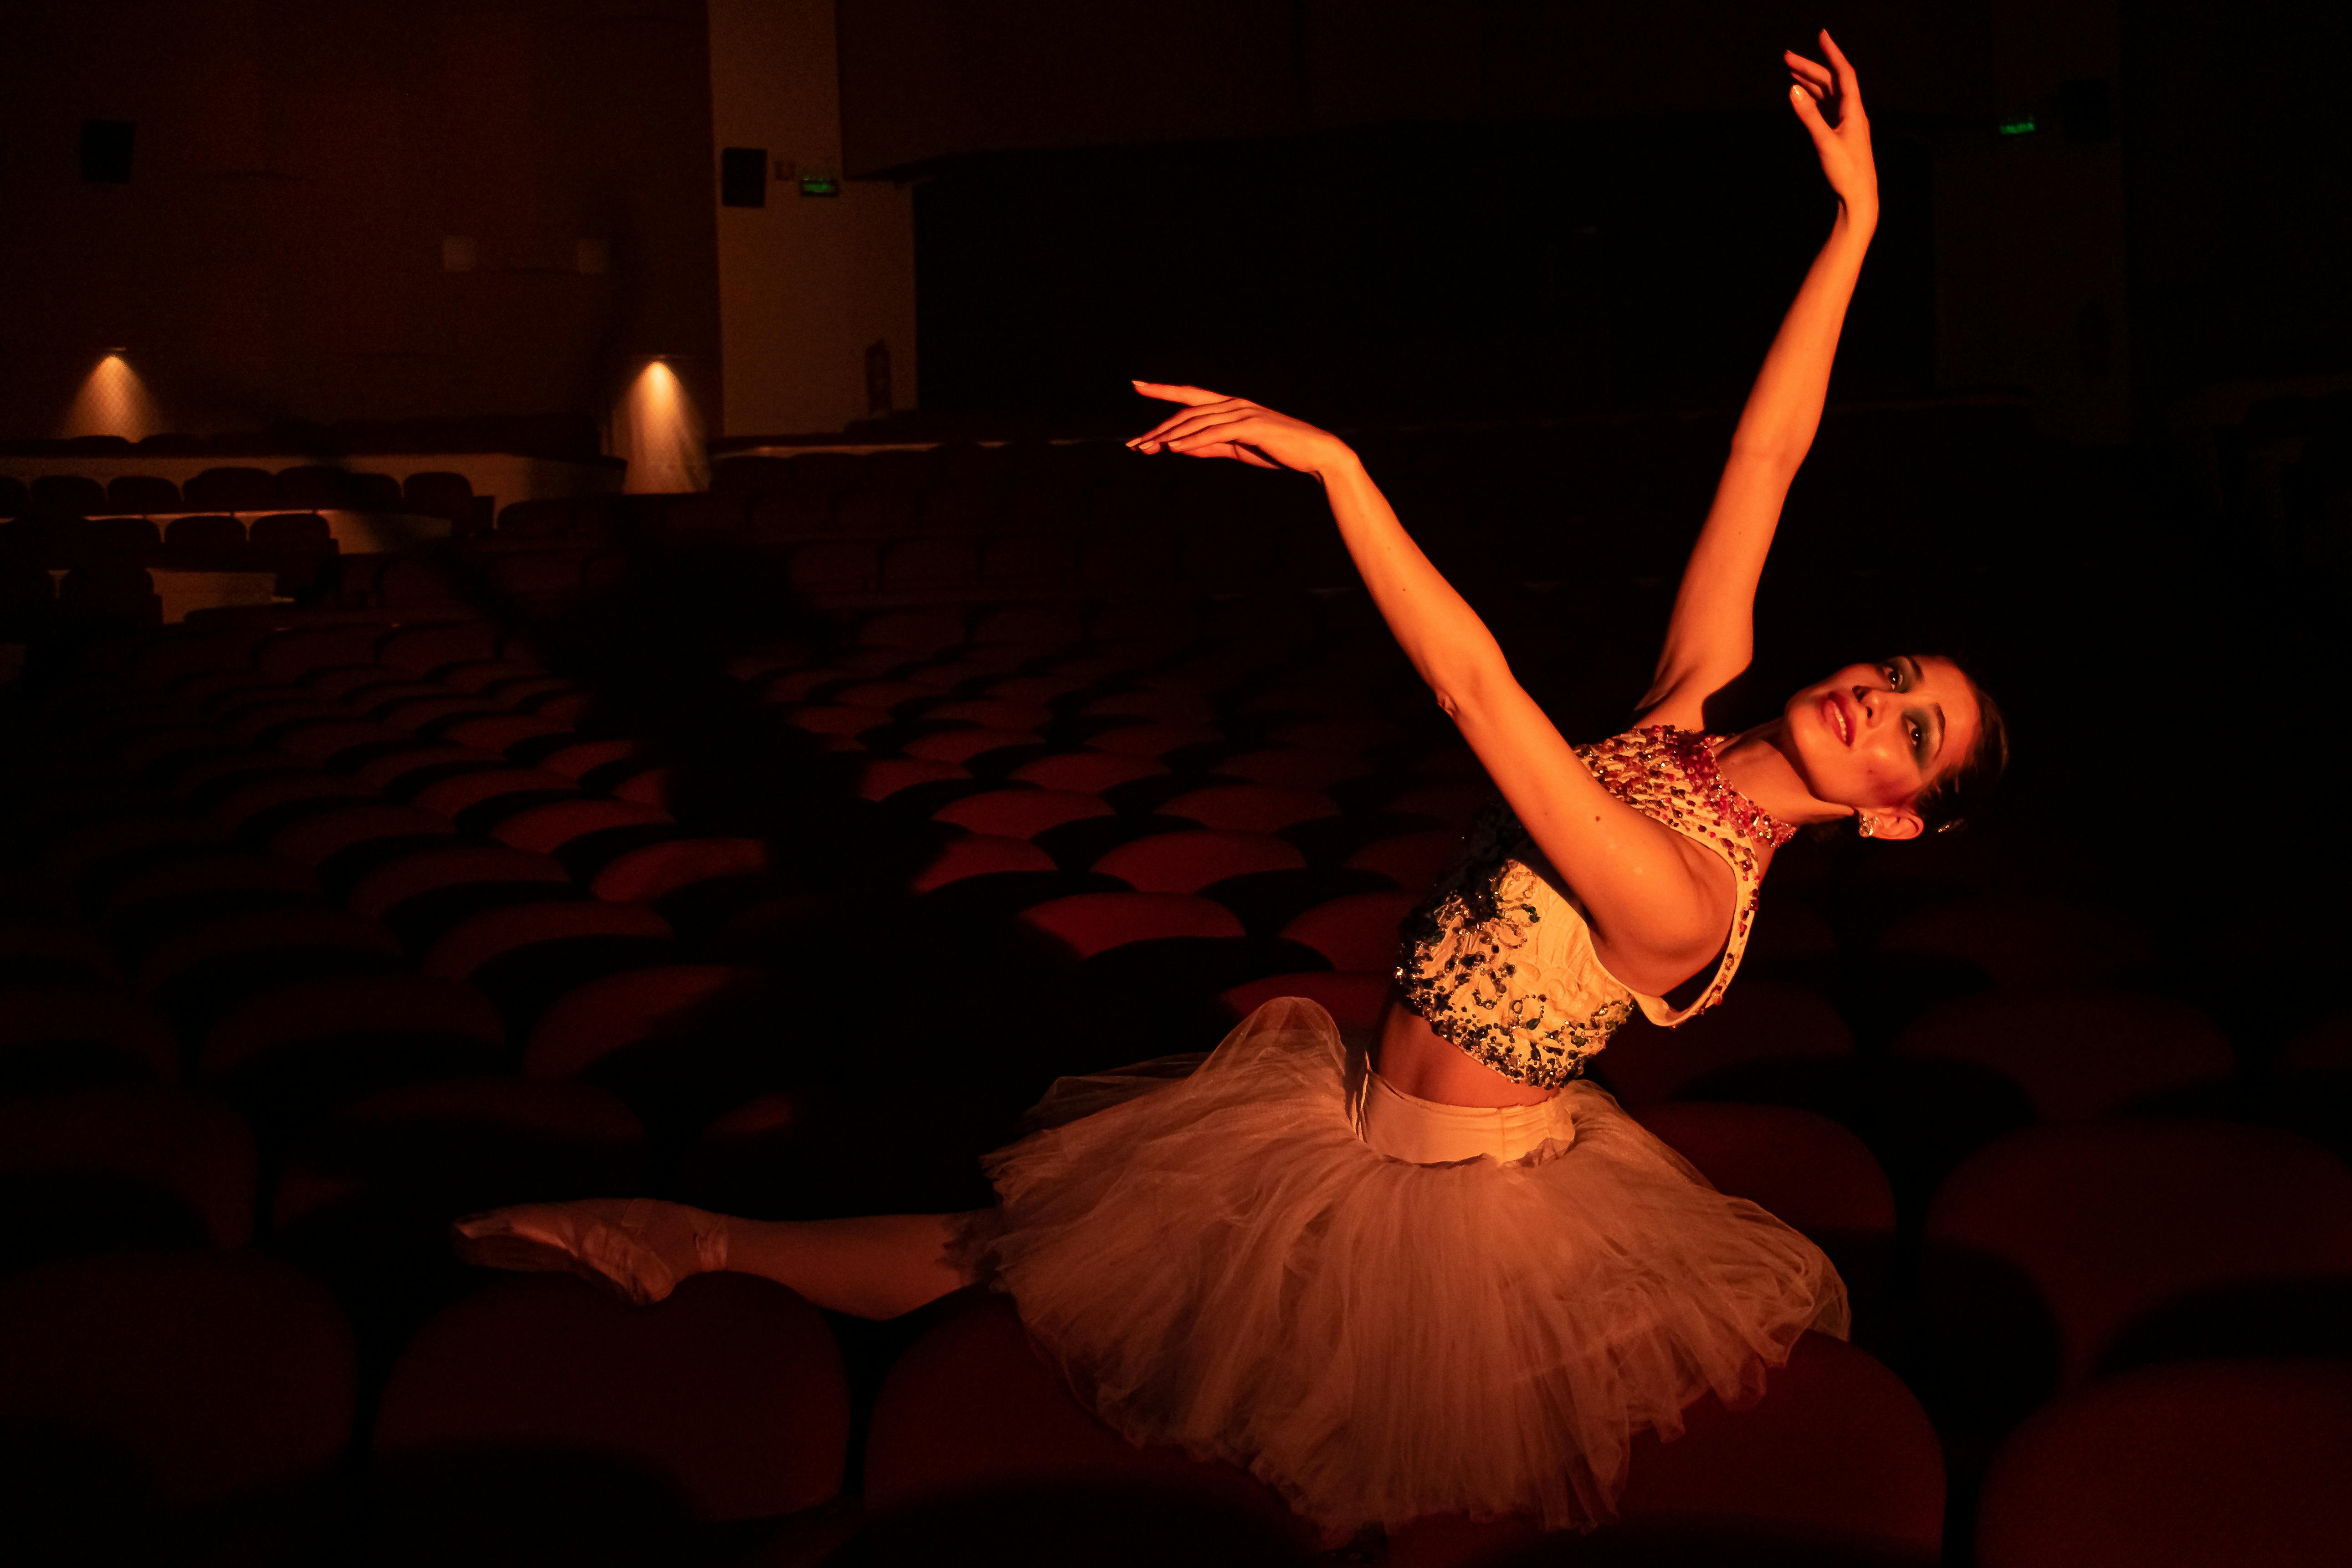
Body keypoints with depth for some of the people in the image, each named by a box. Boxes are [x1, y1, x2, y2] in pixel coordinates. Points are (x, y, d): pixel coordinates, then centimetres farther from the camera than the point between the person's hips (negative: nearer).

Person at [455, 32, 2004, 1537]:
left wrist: (1340, 465, -42)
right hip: (1361, 1103, 6)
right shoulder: (1697, 707, -8)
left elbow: (1475, 686, -38)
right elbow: (1769, 452, -9)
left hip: (1435, 1194, -6)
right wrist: (1857, 220, -13)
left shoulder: (1683, 898, -30)